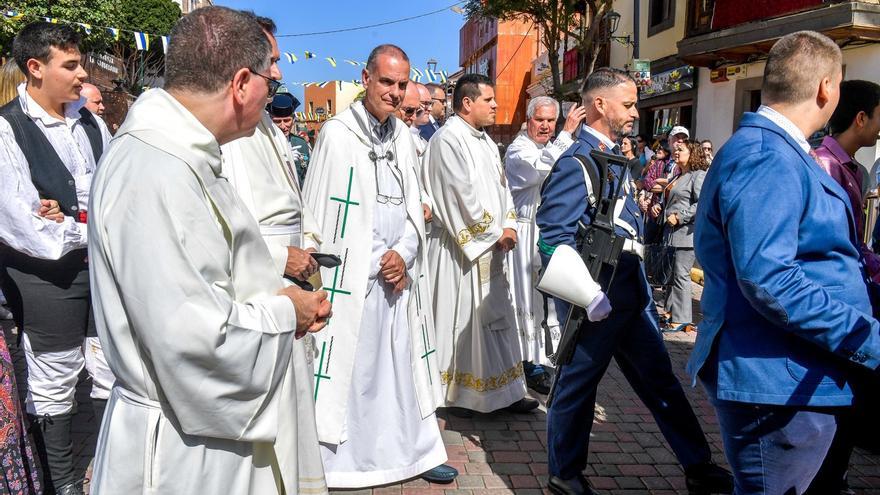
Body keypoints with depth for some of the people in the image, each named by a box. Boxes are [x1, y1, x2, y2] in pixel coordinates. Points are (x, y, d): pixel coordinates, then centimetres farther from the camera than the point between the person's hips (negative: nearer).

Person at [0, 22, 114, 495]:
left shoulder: (90, 122, 6)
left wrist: (71, 220, -10)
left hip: (103, 260, 5)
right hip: (46, 273, -5)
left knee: (113, 374, 14)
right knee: (53, 386, 9)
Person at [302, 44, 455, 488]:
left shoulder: (402, 135, 10)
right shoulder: (338, 133, -8)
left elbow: (413, 206, 13)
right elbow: (323, 214, -9)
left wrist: (403, 254, -4)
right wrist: (378, 266, -8)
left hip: (399, 275, 6)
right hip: (353, 277, -5)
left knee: (405, 364, 13)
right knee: (351, 370, 1)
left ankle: (414, 450, 26)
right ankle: (334, 460, 18)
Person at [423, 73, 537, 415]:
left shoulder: (486, 141, 16)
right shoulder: (447, 139, -12)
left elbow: (501, 186, 16)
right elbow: (461, 195, -18)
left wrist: (509, 226, 0)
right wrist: (495, 233, -12)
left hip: (493, 246, 9)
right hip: (462, 247, -8)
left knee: (497, 317, 11)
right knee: (462, 317, 0)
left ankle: (502, 390, 20)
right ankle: (456, 392, 15)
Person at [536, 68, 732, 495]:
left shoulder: (614, 156, 11)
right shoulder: (577, 163, -17)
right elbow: (554, 238, -23)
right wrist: (588, 296, -23)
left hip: (632, 293, 9)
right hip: (599, 300, -9)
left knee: (659, 379, 16)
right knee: (577, 384, 7)